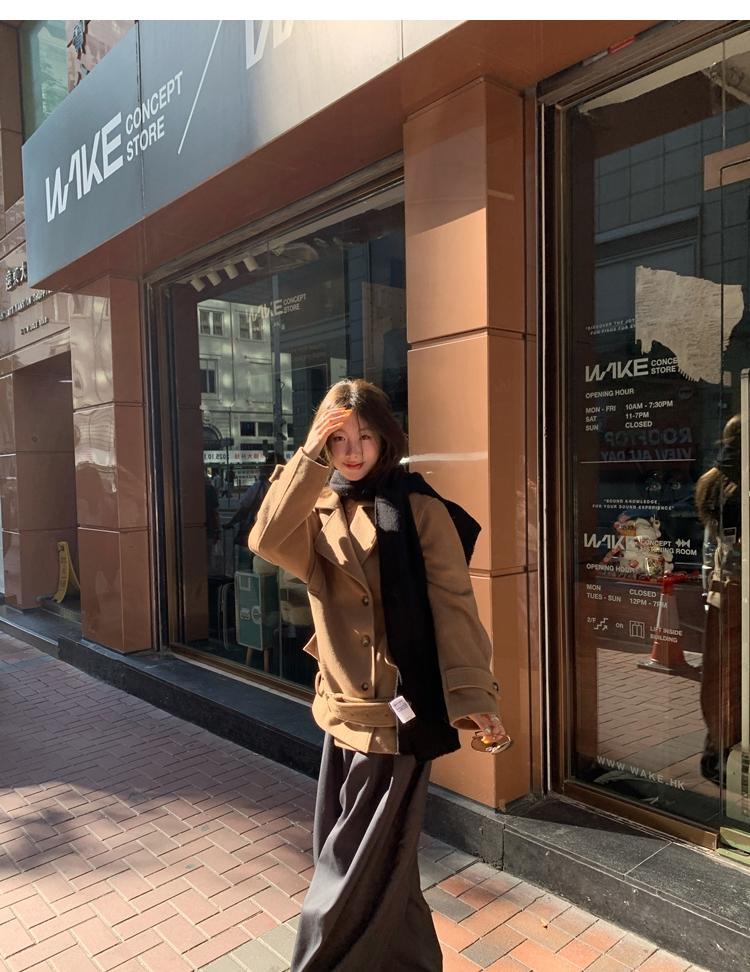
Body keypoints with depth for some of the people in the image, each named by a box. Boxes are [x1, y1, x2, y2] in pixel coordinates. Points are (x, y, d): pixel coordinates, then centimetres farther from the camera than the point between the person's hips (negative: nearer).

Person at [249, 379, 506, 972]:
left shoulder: (419, 509, -11)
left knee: (358, 870, 6)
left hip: (398, 711, -6)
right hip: (342, 707, 7)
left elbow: (453, 606, -13)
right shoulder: (318, 509, 5)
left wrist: (472, 696, -20)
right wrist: (310, 460, -21)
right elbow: (268, 542, -15)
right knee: (358, 856, 22)